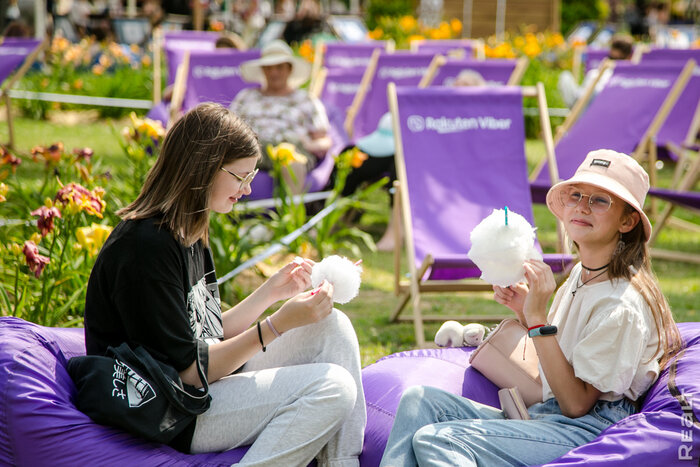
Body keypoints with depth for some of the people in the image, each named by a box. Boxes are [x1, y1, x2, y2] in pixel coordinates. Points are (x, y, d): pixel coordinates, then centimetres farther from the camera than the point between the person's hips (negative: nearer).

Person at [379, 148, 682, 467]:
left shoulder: (623, 304, -16)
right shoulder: (579, 275, 12)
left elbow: (576, 404, -16)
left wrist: (538, 318, -20)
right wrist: (523, 309, 2)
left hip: (589, 432, -9)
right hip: (547, 414, 9)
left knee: (434, 440, -25)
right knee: (420, 400, -6)